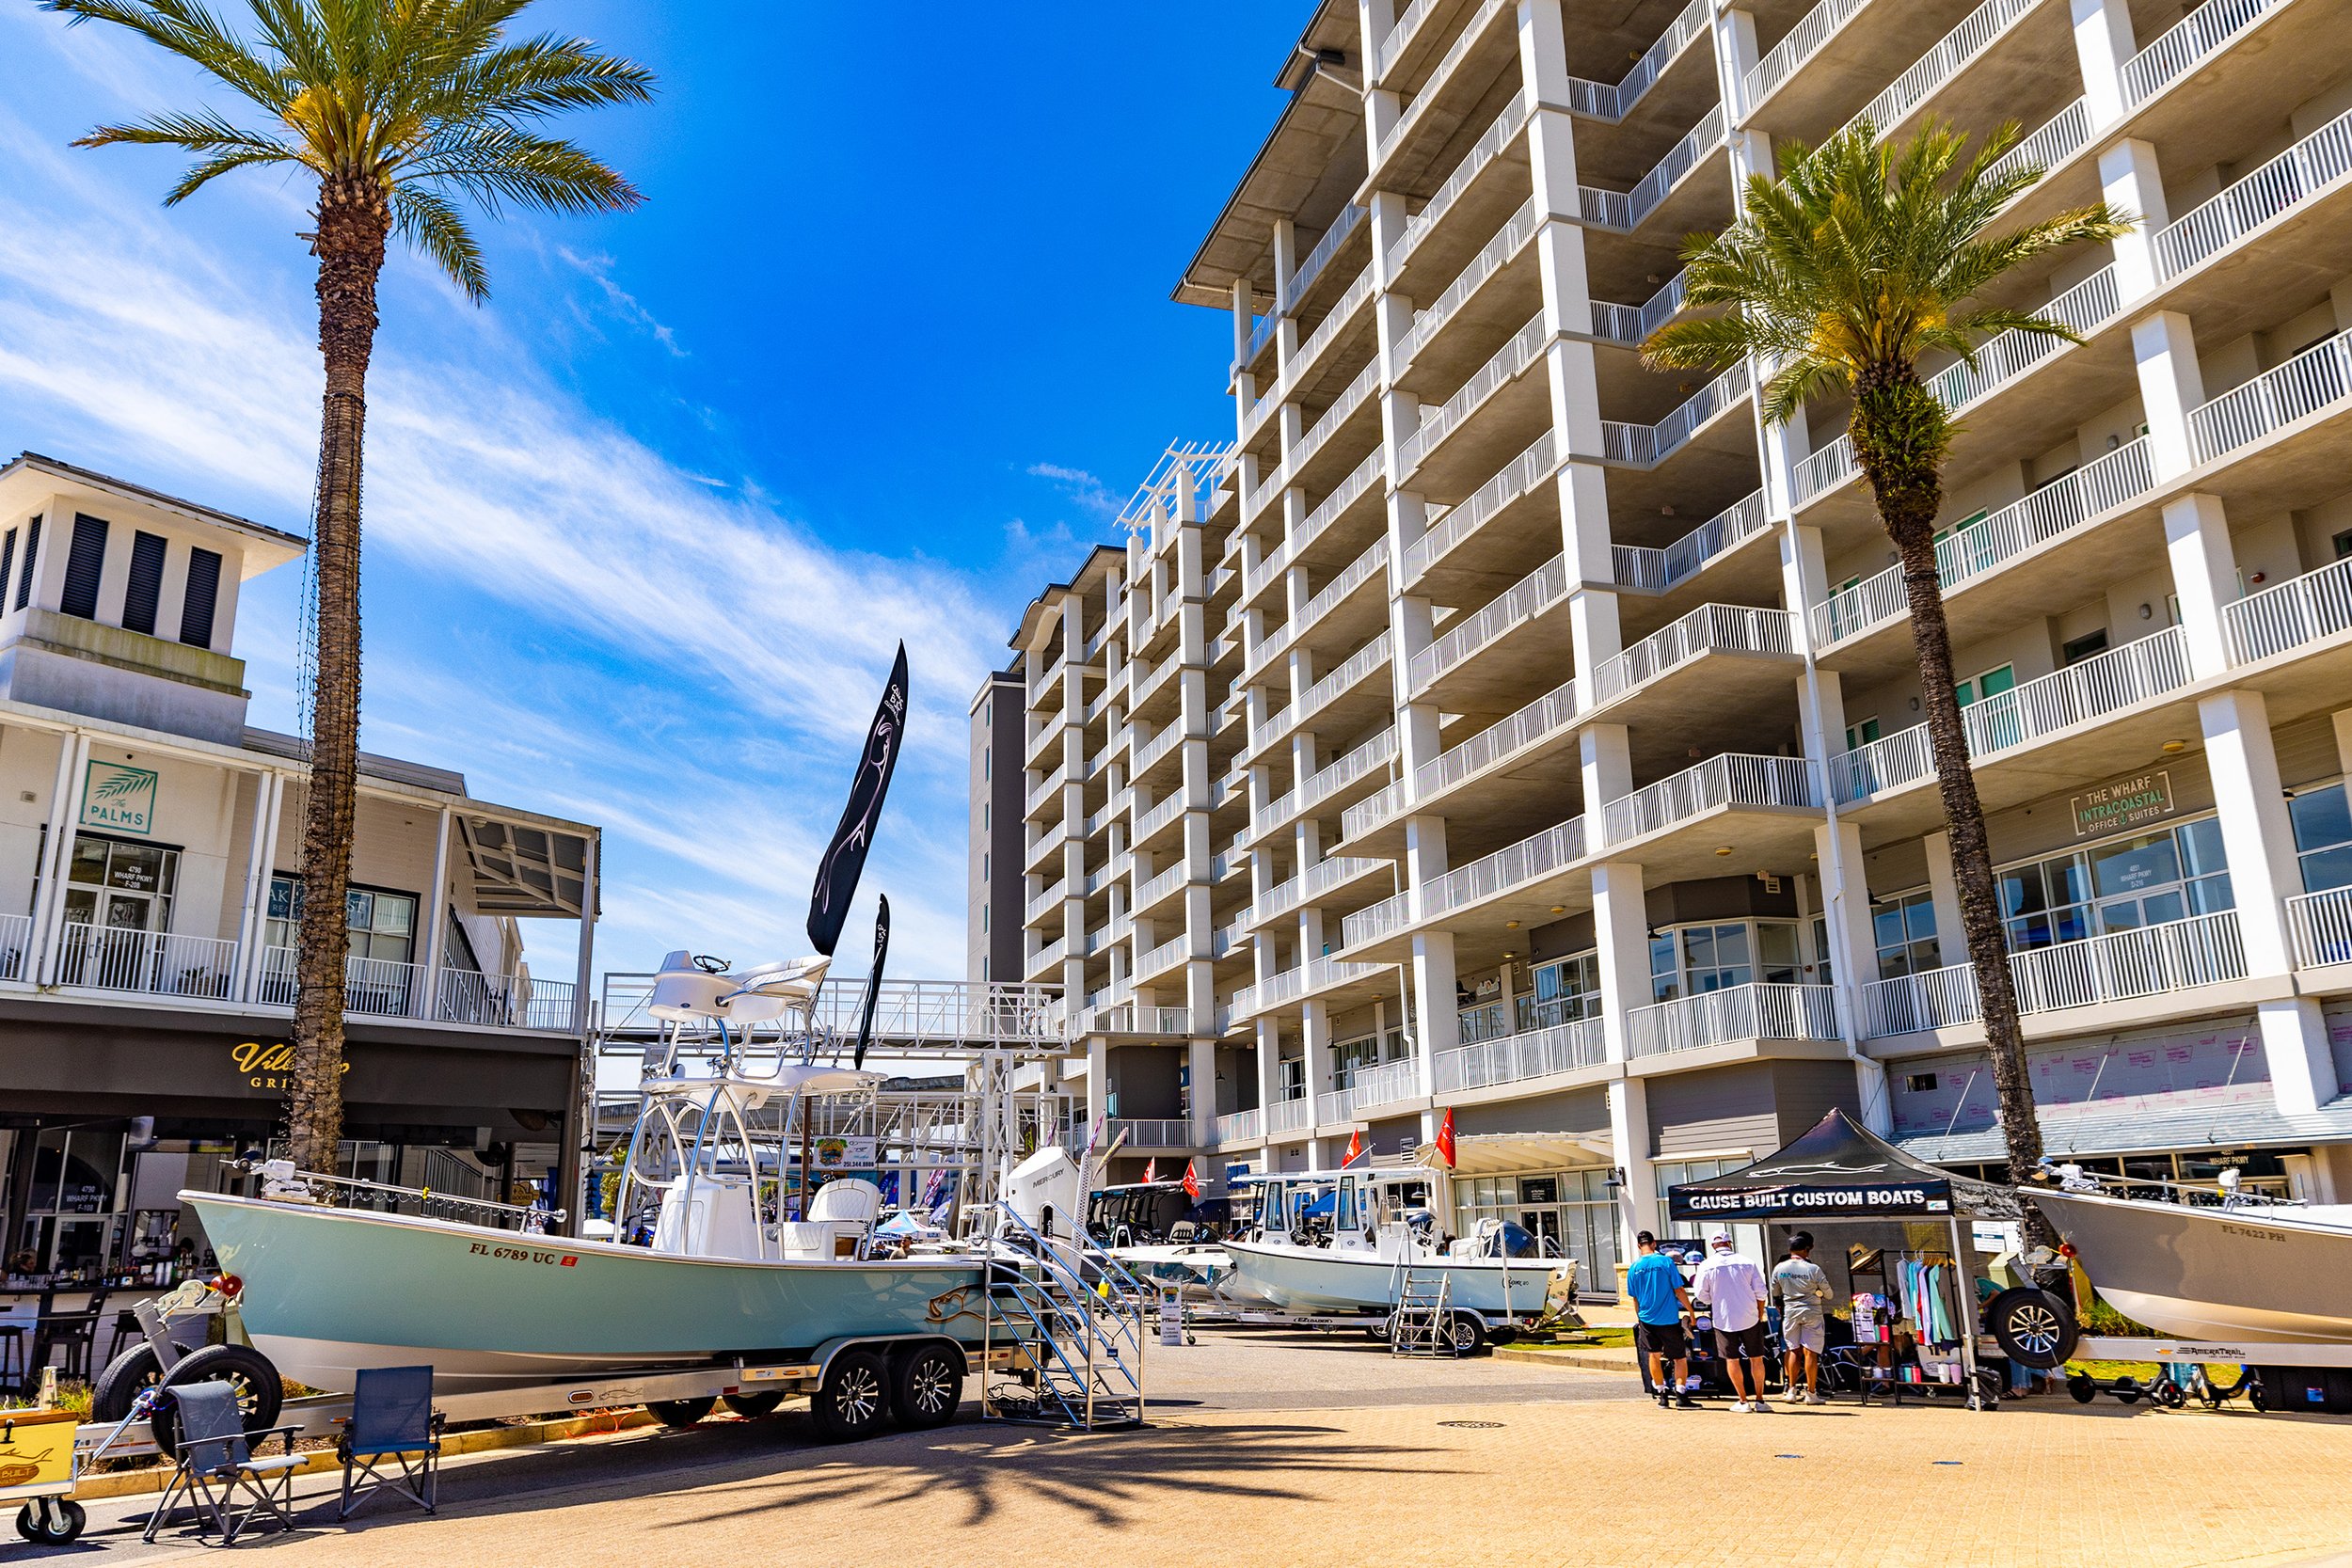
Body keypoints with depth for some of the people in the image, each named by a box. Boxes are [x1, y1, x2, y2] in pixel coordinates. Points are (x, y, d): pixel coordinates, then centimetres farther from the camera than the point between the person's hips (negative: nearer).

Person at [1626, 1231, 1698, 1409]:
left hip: (1647, 1319, 3)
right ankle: (1681, 1396, -3)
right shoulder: (1666, 1262, -10)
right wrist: (1691, 1312, 1)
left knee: (1654, 1355, 16)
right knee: (1680, 1358, 6)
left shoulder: (1633, 1268, 0)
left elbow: (1635, 1298, 8)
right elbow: (1679, 1291, -9)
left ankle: (1662, 1396, 17)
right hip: (1669, 1319, -3)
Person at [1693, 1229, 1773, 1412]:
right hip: (1750, 1318, 1)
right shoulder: (1748, 1262, -1)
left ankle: (1742, 1401, 9)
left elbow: (1701, 1294, -3)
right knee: (1756, 1358, 11)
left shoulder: (1706, 1266, -6)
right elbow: (1760, 1293, 1)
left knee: (1732, 1359, 7)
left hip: (1724, 1319, -1)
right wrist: (1760, 1315, 11)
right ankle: (1760, 1400, 12)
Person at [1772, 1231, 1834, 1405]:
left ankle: (1792, 1390, 12)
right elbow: (1828, 1294, -2)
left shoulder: (1779, 1268, -2)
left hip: (1790, 1312, 3)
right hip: (1812, 1312, -3)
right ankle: (1811, 1393, 5)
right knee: (1810, 1353, 1)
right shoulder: (1813, 1269, -13)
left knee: (1794, 1351, 13)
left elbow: (1775, 1292, 10)